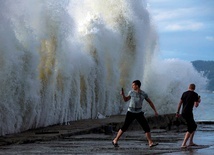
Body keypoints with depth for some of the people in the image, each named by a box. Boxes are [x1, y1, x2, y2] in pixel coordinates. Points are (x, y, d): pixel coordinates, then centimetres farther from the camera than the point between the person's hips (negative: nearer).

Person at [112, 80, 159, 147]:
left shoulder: (144, 94, -6)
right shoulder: (131, 92, -6)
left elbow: (150, 102, 5)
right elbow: (125, 100, 8)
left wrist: (155, 111, 0)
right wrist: (122, 94, -11)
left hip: (139, 113, 1)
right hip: (130, 112, -1)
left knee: (146, 127, -9)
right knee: (124, 127, -3)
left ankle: (150, 143, -7)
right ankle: (115, 141, 12)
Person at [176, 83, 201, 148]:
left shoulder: (184, 93, 11)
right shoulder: (195, 94, -6)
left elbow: (180, 103, 9)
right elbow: (196, 105, -10)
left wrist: (178, 112, 13)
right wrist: (198, 101, 11)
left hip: (183, 113, 7)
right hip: (188, 113, -7)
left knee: (194, 126, 20)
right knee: (190, 129, -4)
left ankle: (191, 142, 20)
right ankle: (183, 144, -15)